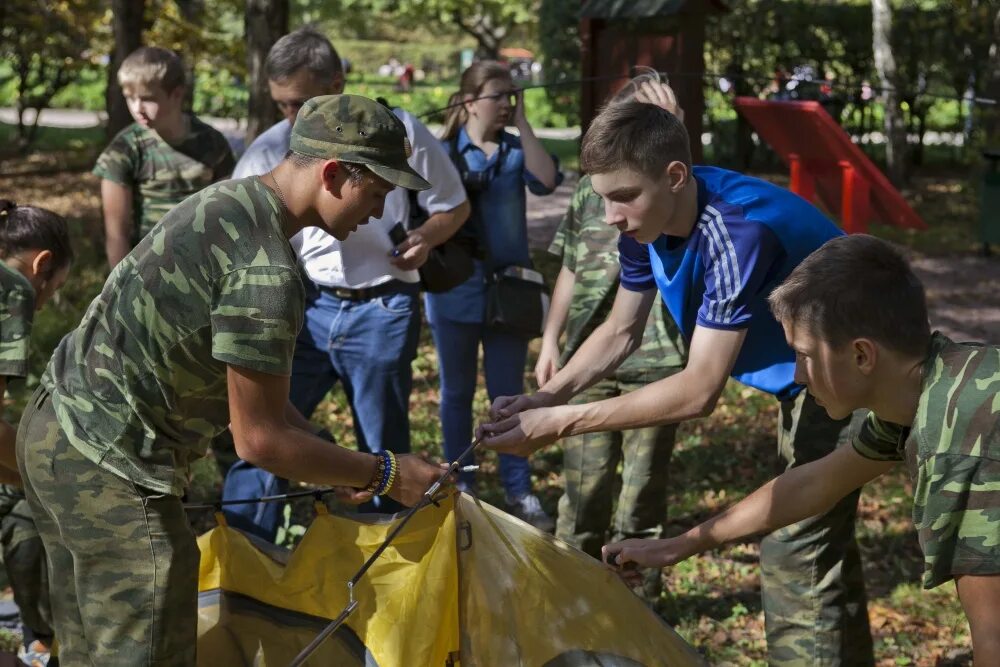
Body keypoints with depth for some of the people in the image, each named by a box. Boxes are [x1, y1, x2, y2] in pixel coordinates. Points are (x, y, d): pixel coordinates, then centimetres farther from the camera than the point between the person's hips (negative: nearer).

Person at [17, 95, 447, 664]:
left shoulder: (226, 202, 8)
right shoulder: (265, 273, -23)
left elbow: (247, 379, 16)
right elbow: (261, 440, -17)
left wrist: (333, 464, 14)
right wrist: (383, 475, -6)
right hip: (112, 468, -10)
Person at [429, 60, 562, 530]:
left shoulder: (516, 149, 4)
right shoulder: (443, 153, -2)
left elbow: (547, 181, -16)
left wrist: (523, 125, -13)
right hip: (456, 287, -1)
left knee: (508, 393, 5)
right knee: (457, 391, 10)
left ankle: (519, 491, 10)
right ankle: (460, 487, 20)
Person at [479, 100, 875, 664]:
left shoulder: (737, 231, -36)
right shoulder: (648, 221, -11)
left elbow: (700, 390, -37)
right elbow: (620, 334, 3)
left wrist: (559, 423, -36)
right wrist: (545, 397, -15)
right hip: (800, 378, 9)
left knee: (799, 558, -11)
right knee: (823, 548, 21)